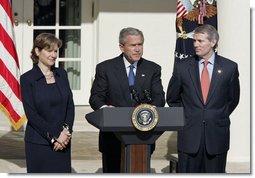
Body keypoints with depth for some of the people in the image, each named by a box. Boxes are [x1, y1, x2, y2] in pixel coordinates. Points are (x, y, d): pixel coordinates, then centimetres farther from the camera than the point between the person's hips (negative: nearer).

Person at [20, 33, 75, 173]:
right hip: (39, 144, -4)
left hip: (62, 142, 4)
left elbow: (70, 105, 8)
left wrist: (66, 131, -8)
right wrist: (53, 137, -12)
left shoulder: (62, 74, 10)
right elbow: (31, 114, -9)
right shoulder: (27, 79, -4)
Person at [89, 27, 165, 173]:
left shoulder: (153, 69, 10)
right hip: (113, 137, -1)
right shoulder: (105, 68, 5)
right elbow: (95, 97, 1)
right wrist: (104, 108, -23)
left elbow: (159, 97, 2)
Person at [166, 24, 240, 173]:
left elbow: (233, 98, 13)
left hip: (217, 133, 0)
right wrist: (185, 117, 8)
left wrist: (220, 117, 8)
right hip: (189, 135, 0)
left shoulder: (229, 67, 1)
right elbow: (172, 98, 13)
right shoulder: (182, 67, 2)